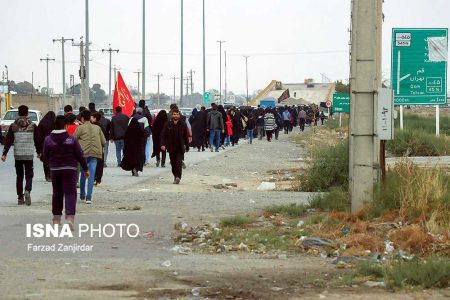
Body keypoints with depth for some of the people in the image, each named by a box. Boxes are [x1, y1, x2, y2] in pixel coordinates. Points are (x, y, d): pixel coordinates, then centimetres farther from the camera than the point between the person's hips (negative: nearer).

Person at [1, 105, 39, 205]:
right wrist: (38, 152, 20)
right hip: (29, 155, -1)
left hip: (17, 155, 1)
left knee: (19, 176, 11)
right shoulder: (32, 126, -1)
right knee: (29, 174, 4)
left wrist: (4, 153, -3)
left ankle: (20, 197, 11)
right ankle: (27, 190, -24)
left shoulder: (13, 126, -1)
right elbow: (37, 140, 6)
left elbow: (8, 140, -4)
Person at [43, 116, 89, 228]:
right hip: (70, 169, -3)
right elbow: (80, 155, -6)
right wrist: (85, 169, 6)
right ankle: (70, 216, -20)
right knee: (70, 193, -3)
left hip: (55, 170, 3)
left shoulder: (48, 140, -3)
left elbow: (45, 156, 5)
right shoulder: (71, 139, -9)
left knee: (57, 193, 15)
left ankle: (56, 218, 20)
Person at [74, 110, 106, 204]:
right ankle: (89, 197, -9)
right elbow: (104, 142, 10)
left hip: (84, 153, -1)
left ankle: (82, 195, 24)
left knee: (83, 174, 16)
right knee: (91, 175, 0)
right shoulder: (97, 128, 9)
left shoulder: (80, 128, -2)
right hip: (95, 154, 2)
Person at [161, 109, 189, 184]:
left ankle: (178, 177, -19)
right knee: (173, 163, 10)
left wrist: (187, 147, 8)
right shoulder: (168, 124, 2)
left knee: (178, 163, -14)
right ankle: (175, 176, 25)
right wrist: (163, 144, -11)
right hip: (171, 148, 2)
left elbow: (186, 137, 7)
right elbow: (163, 135, 2)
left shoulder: (183, 125, 2)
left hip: (180, 148, -2)